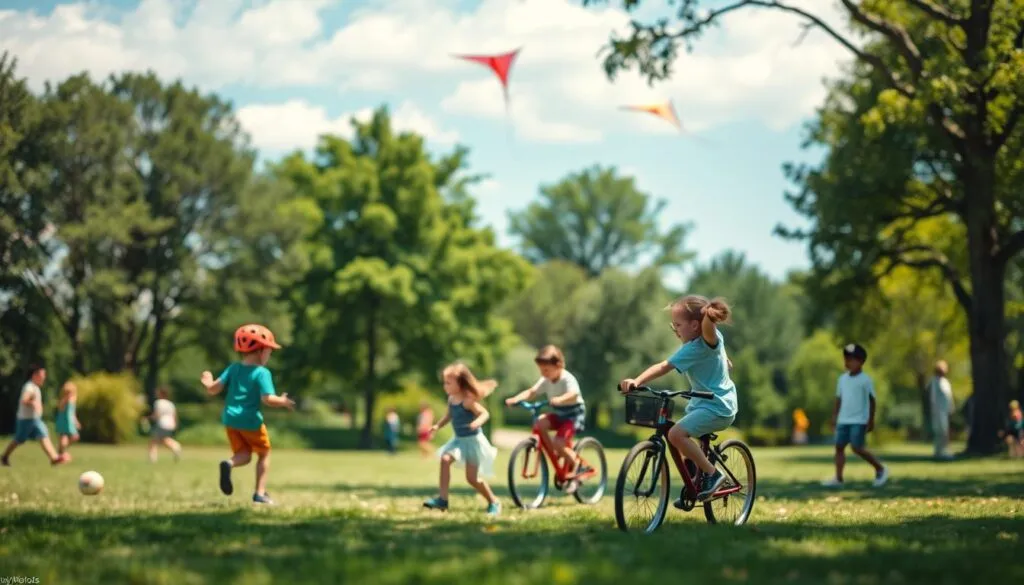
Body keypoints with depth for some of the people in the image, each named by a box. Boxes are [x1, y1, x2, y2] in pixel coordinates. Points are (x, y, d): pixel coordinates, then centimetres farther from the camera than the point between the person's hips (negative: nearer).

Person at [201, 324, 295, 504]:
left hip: (230, 419, 5)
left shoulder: (233, 368, 5)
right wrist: (282, 401, -3)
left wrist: (208, 384, 21)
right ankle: (260, 493, 10)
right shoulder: (262, 372, -11)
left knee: (244, 455, 14)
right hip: (251, 420, -5)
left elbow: (214, 389, -1)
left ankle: (229, 463, -21)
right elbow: (268, 399, -22)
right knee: (264, 453, 16)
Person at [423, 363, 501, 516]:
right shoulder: (451, 399, 1)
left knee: (472, 478, -2)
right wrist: (437, 426, 3)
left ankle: (494, 503, 19)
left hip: (472, 440, -7)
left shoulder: (468, 401, -22)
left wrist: (477, 422, -47)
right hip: (459, 440, 7)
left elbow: (485, 413, -27)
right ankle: (442, 498, -18)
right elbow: (449, 416, 17)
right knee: (445, 459, -19)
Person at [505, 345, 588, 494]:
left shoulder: (568, 379, -21)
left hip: (574, 414, -8)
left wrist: (559, 399, -59)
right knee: (540, 422, -20)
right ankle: (557, 456, -7)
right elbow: (531, 392, -8)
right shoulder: (546, 381, 1)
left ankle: (574, 463, 2)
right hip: (559, 414, 8)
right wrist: (516, 399, -27)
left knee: (558, 442, -26)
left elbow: (573, 395, -39)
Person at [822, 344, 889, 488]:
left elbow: (871, 401, -5)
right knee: (839, 446, 1)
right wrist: (835, 416, 15)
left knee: (857, 448, -11)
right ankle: (838, 478, 4)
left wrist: (871, 420, -6)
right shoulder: (843, 379, 11)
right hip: (843, 420, 7)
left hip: (859, 421, -7)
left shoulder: (865, 380, -7)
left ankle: (880, 469, 7)